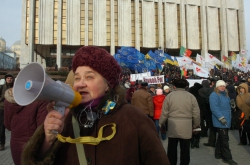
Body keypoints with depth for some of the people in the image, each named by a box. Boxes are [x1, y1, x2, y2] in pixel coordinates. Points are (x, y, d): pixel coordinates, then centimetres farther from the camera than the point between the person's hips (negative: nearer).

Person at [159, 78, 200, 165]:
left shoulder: (169, 96, -3)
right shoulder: (191, 96, -1)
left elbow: (164, 113, -2)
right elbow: (196, 114, 1)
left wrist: (161, 124, 12)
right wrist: (196, 125, 15)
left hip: (172, 126, 0)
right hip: (186, 127, 0)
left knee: (172, 149, 14)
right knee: (185, 150, 12)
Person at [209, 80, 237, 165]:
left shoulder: (225, 95, 16)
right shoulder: (214, 95, -12)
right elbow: (214, 108, -22)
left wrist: (229, 117, 24)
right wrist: (221, 118, -26)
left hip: (226, 120, 9)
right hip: (220, 121, -9)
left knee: (221, 138, 16)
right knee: (225, 139, -5)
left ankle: (218, 154, 27)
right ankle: (227, 158, 4)